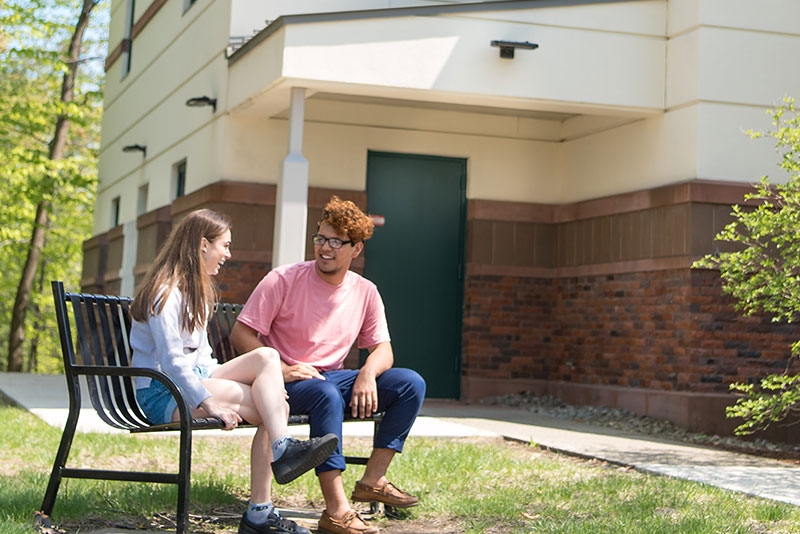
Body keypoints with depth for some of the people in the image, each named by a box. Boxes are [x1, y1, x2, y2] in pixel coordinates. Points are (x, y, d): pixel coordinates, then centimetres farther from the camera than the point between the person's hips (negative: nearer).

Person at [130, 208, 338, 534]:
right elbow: (172, 361, -20)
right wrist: (209, 403, -24)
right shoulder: (166, 293, -12)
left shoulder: (196, 290, 20)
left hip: (197, 378, 10)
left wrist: (216, 384, 3)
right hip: (163, 395, -9)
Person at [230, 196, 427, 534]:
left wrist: (368, 373, -18)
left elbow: (383, 349, 6)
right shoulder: (283, 280, -9)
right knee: (327, 395, -39)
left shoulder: (365, 293, 4)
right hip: (286, 385, -5)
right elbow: (241, 333, -10)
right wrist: (282, 370, -23)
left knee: (411, 383, -11)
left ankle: (373, 480, -8)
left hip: (333, 377, 6)